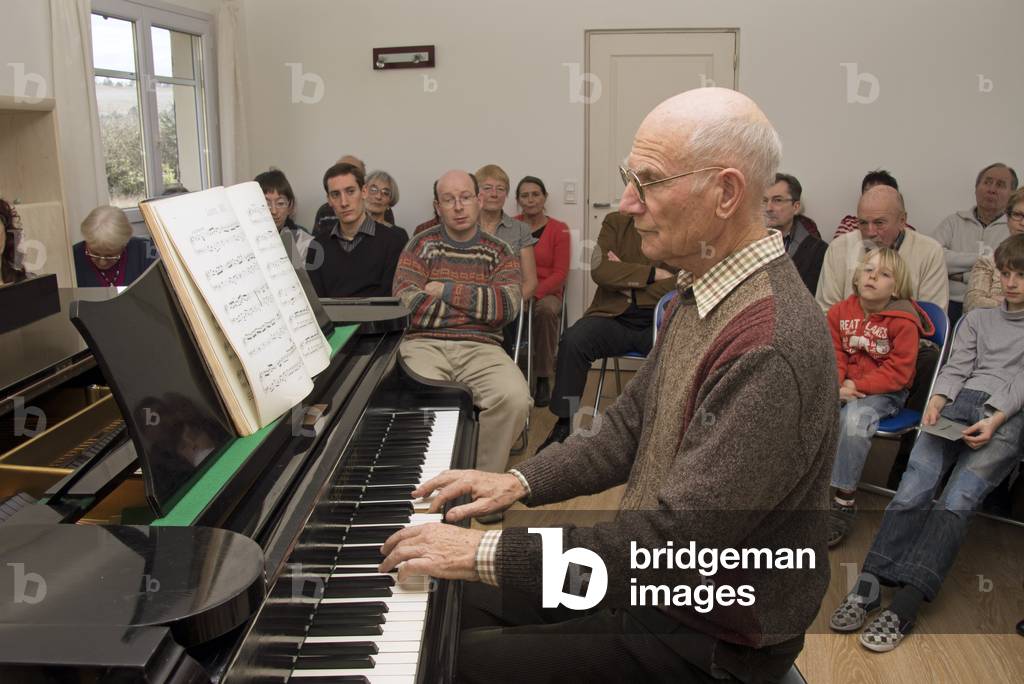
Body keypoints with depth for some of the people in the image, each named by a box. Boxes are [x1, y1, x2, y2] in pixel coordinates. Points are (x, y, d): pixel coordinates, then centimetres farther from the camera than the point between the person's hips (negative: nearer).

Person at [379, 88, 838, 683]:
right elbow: (629, 427, 11)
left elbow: (675, 538, -32)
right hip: (650, 576, 9)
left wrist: (486, 553, -26)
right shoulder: (701, 294, 3)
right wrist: (519, 482, 0)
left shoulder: (770, 348, -30)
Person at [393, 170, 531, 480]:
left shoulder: (500, 252, 15)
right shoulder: (420, 246, 14)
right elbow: (405, 302, -3)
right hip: (424, 343, -1)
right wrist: (480, 302, -5)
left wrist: (446, 290, -3)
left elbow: (508, 306, -3)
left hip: (480, 348, 1)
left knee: (515, 398, -29)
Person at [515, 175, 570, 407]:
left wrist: (534, 292, -18)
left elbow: (560, 273, -1)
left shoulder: (559, 229, 5)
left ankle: (544, 379, -24)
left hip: (546, 292, -1)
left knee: (546, 309, -37)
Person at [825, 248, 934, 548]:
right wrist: (837, 385, -13)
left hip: (885, 392, -4)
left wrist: (858, 386, -19)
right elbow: (833, 355, 7)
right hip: (844, 387, 5)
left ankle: (844, 500, -22)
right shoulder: (840, 311, 5)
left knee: (854, 418, -35)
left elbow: (899, 371, -11)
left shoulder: (903, 321, -8)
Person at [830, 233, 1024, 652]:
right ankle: (868, 585, -33)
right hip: (960, 404, 3)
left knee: (956, 502, -25)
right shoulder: (978, 319, 31)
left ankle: (903, 607, -34)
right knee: (913, 488, -23)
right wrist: (937, 402, -5)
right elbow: (957, 367, 16)